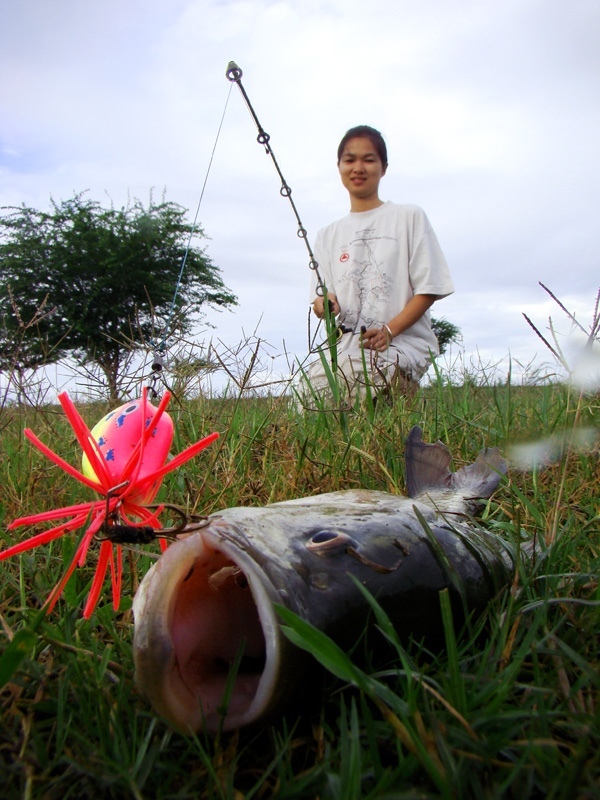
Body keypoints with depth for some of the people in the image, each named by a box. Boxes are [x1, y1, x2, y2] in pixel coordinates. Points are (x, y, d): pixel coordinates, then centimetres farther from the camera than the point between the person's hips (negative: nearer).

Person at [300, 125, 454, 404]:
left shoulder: (410, 217, 9)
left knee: (348, 368, -36)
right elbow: (324, 298, 13)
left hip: (405, 341, -3)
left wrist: (389, 330, -14)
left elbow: (429, 289, 2)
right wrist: (326, 304, -13)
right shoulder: (327, 235, 20)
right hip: (346, 342, 3)